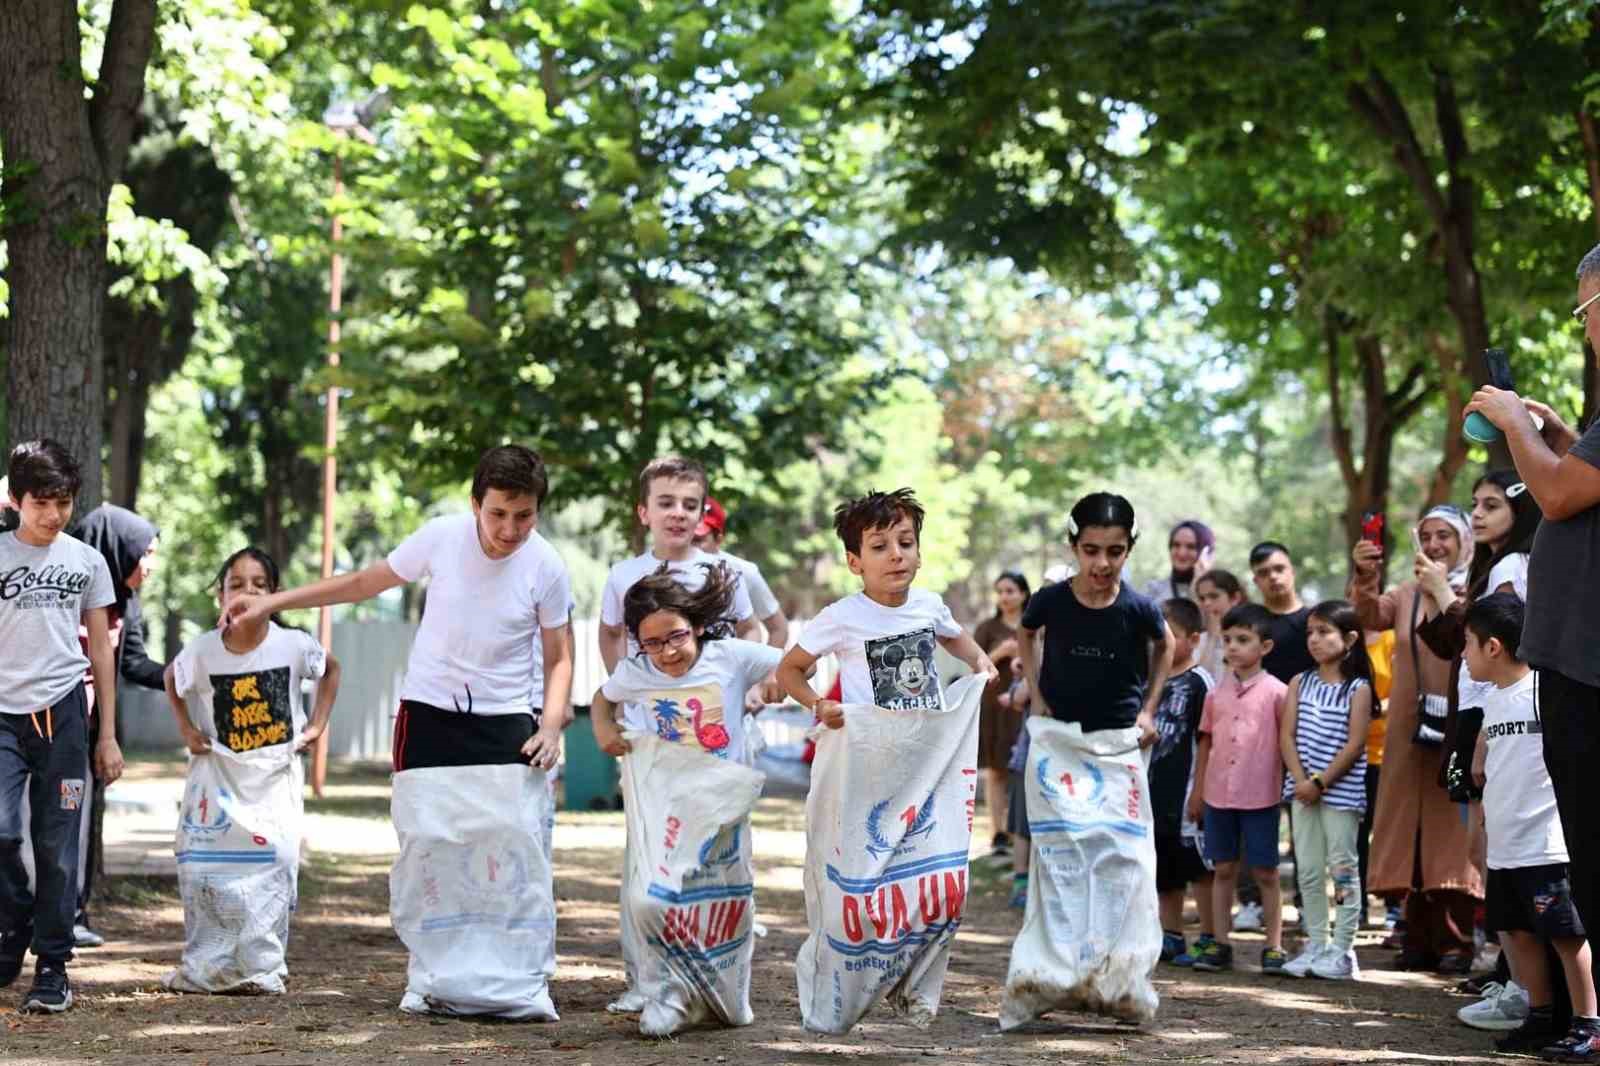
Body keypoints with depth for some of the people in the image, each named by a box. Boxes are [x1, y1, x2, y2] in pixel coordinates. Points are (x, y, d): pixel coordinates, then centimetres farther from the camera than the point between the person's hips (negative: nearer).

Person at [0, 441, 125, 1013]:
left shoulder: (87, 561, 8)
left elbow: (101, 650, 12)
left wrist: (107, 735, 9)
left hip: (62, 711, 1)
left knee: (56, 843, 1)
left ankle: (52, 965, 9)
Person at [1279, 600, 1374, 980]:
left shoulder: (1357, 688, -4)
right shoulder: (1300, 683, 9)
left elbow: (1354, 744, -11)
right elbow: (1288, 736, 3)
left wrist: (1321, 782, -16)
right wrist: (1301, 780, -11)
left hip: (1341, 789, -5)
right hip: (1304, 789, 5)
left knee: (1343, 868, -2)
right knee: (1308, 870, 8)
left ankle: (1342, 950, 2)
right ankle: (1315, 945, 16)